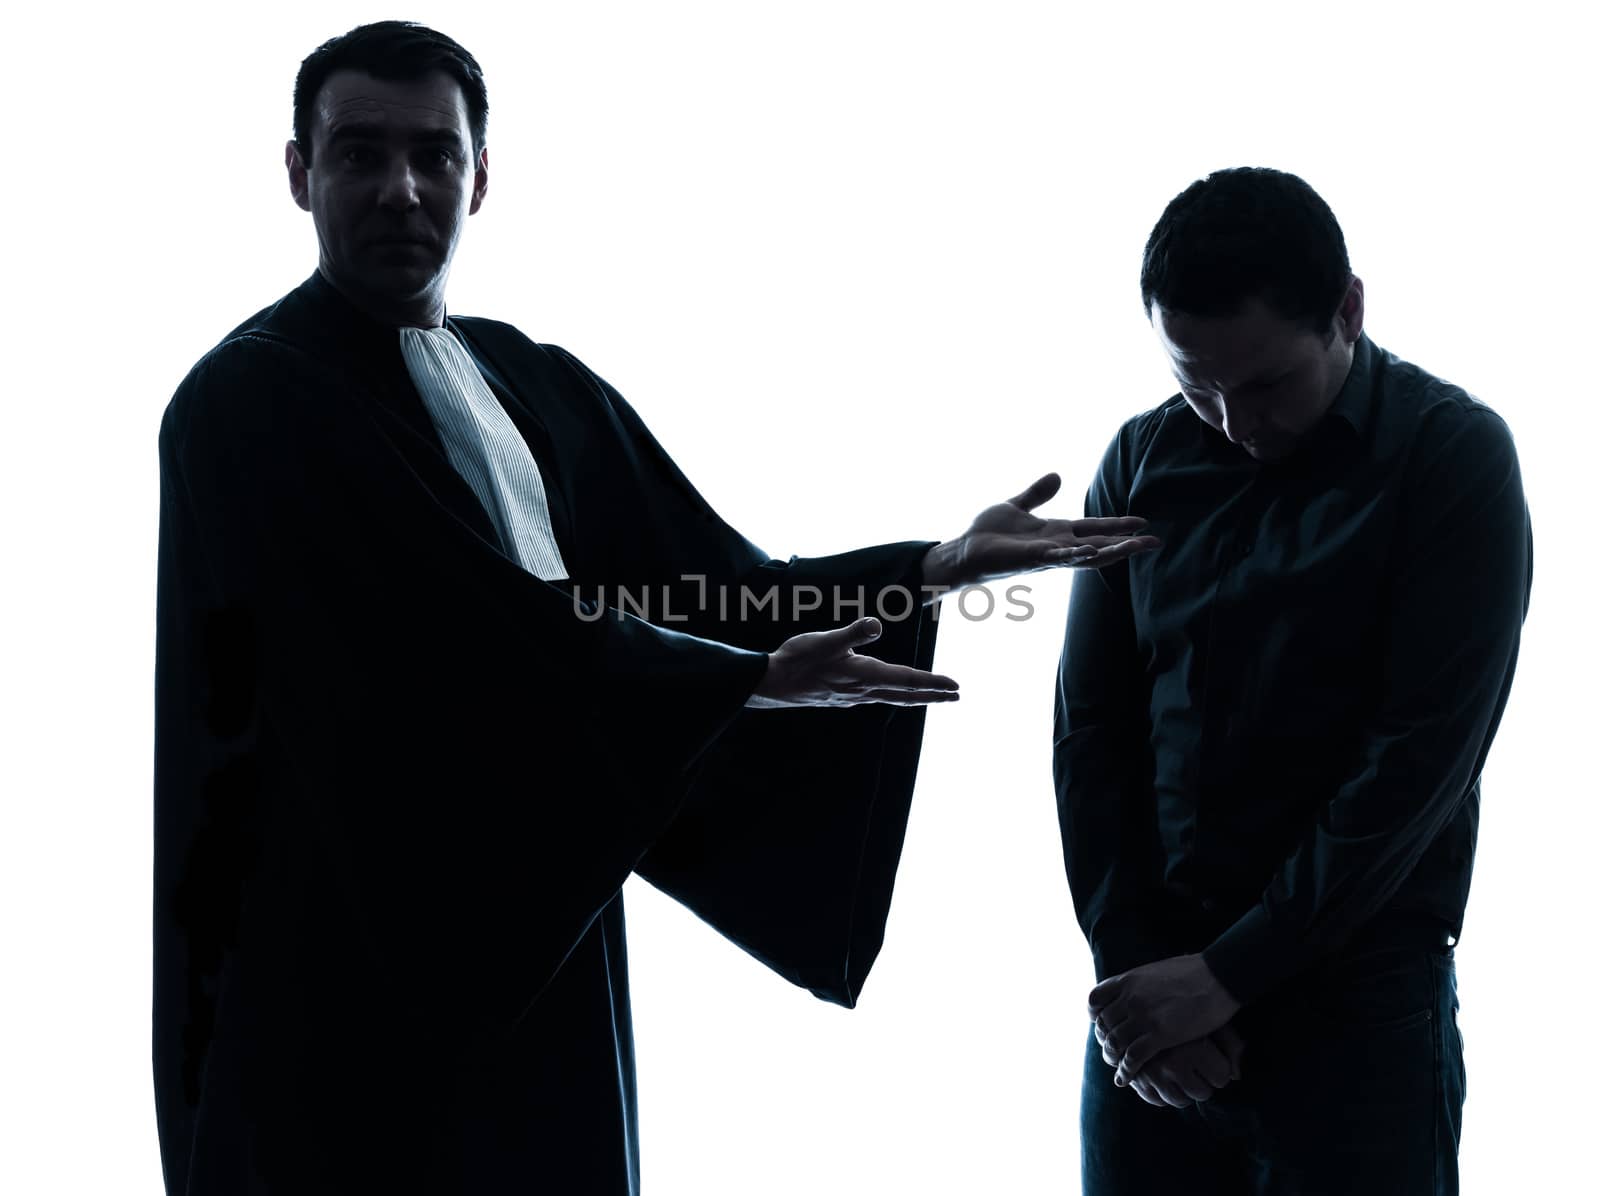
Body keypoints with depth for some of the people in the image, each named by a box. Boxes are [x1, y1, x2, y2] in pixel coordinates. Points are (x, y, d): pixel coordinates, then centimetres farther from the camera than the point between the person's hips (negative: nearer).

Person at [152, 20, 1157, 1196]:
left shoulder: (545, 390, 12)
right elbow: (473, 633, -19)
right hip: (354, 948, -7)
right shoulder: (253, 402, -11)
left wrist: (934, 568, -5)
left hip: (542, 931, 7)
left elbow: (715, 581, 8)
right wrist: (757, 680, -18)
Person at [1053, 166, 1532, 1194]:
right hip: (1152, 992, 4)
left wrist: (1228, 974, -14)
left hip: (1353, 1000, -3)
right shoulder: (1145, 462, 6)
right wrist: (1129, 964, -6)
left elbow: (1423, 753, -12)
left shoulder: (1452, 455, -6)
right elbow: (1091, 731, 6)